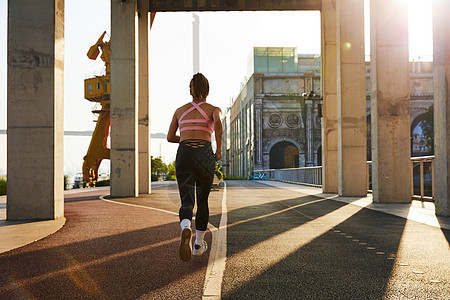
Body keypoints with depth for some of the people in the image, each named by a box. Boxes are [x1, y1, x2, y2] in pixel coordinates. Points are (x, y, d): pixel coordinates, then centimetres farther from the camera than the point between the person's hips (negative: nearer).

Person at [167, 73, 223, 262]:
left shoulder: (180, 110, 19)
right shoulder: (214, 109, 10)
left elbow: (170, 137, 22)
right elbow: (217, 122, -15)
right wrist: (219, 149, -6)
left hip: (184, 154, 1)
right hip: (204, 154, -1)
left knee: (187, 202, -5)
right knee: (203, 200, 18)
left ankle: (186, 230, -40)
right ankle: (199, 244, 25)